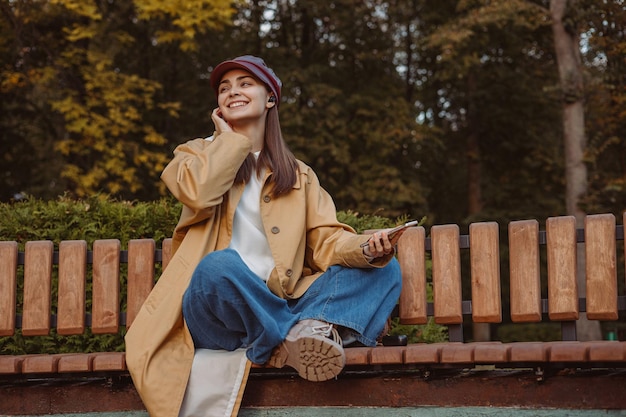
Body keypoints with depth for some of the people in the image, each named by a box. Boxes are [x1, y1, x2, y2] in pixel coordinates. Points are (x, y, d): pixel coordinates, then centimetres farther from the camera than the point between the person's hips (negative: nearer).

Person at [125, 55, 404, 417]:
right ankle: (301, 338, -23)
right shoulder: (199, 154, 16)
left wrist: (367, 248, -17)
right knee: (219, 265, -37)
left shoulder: (299, 175, 21)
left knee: (385, 269, -12)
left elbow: (326, 241, 5)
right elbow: (198, 196, -10)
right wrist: (230, 137, 3)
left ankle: (311, 330, -37)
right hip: (213, 309, -3)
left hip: (278, 308, 3)